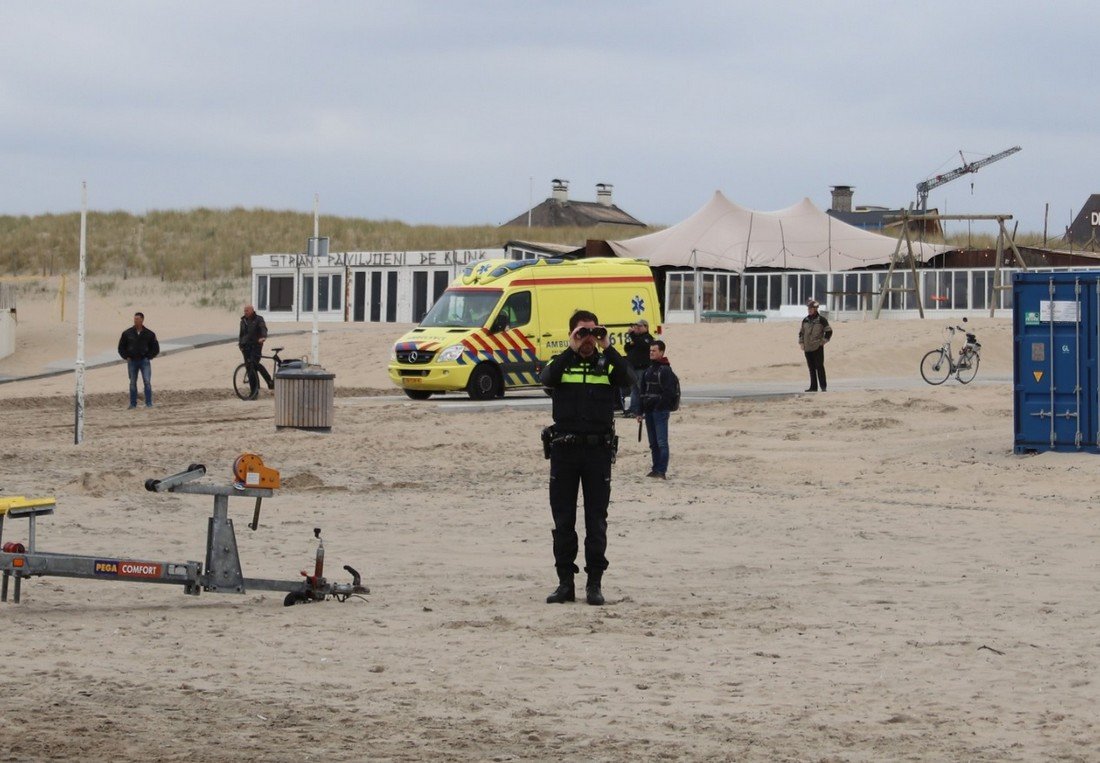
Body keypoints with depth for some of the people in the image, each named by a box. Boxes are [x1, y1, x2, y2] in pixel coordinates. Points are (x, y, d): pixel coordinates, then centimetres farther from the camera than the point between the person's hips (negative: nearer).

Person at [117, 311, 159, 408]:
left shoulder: (149, 334, 1)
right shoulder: (127, 333, 1)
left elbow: (155, 348, 9)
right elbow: (121, 347, 11)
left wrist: (148, 357, 0)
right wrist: (126, 357, 1)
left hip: (144, 361, -1)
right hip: (132, 361, 1)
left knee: (147, 382, -10)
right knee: (132, 383, 6)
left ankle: (149, 403, -8)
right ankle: (133, 404, 12)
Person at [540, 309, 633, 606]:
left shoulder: (606, 364, 7)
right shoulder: (562, 363, 6)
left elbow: (626, 379, -14)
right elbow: (548, 378, -16)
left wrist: (607, 347, -15)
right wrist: (572, 349, -17)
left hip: (598, 449, 0)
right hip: (564, 448, 0)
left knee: (597, 520, 2)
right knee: (563, 520, 4)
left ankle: (595, 583, 7)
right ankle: (565, 582, 11)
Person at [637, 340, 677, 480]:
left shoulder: (666, 370, -7)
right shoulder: (649, 369, 17)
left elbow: (668, 392, -13)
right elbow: (643, 391, 19)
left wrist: (658, 404, -18)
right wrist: (641, 411, 15)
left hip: (660, 410, -8)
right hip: (649, 411, 8)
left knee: (661, 442, -10)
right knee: (653, 443, 12)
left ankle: (661, 471, -11)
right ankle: (656, 469, 18)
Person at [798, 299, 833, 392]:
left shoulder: (821, 320, -4)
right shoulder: (805, 320, 12)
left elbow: (829, 331, 0)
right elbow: (801, 332, 21)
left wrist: (824, 341, -6)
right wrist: (801, 342, 10)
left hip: (818, 347, -5)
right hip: (807, 348, 5)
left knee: (819, 367, -6)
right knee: (811, 368, 8)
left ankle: (823, 386, -1)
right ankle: (813, 387, 12)